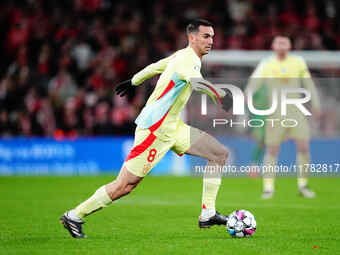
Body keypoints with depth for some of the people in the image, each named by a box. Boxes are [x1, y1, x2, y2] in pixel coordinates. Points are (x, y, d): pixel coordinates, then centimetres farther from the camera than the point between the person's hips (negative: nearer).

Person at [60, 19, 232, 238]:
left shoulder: (182, 56, 12)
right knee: (125, 186, -7)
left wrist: (134, 81, 46)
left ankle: (208, 214, 2)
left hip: (172, 127, 10)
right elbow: (197, 83, -41)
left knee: (221, 154, 3)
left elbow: (155, 66, 29)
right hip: (155, 130, -10)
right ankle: (74, 216, 7)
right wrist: (222, 97, -57)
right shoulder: (187, 59, -18)